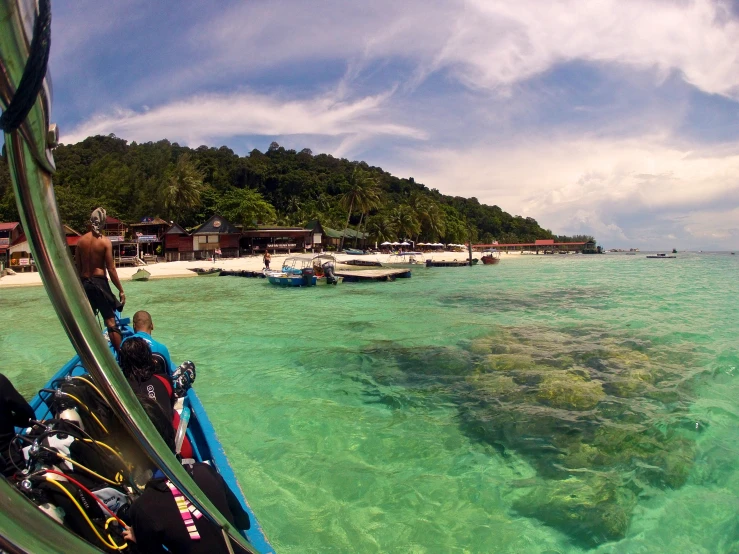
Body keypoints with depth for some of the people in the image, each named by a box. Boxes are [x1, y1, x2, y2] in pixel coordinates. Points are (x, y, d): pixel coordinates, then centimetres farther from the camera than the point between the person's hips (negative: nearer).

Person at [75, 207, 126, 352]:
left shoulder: (81, 240, 4)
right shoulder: (105, 241, -8)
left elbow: (77, 267, 7)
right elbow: (111, 269, -10)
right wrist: (121, 290, -5)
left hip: (84, 283, 5)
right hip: (100, 282, -5)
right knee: (111, 322, -3)